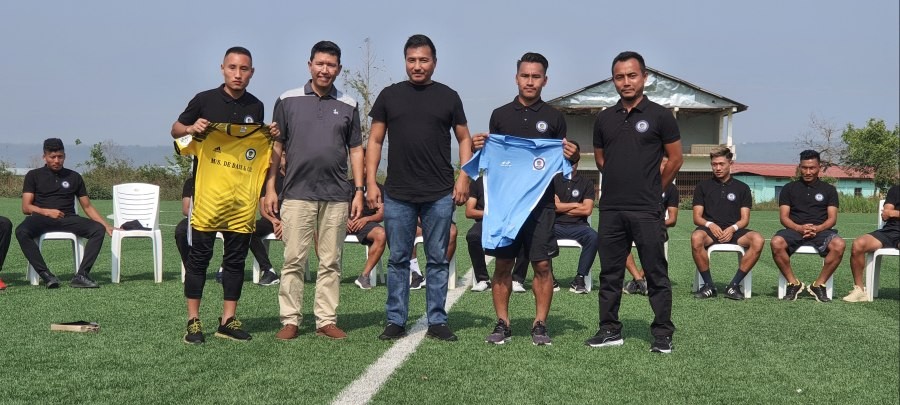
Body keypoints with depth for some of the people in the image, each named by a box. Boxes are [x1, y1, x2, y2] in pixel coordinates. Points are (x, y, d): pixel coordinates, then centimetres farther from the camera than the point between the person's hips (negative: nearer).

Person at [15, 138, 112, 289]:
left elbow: (87, 207, 17)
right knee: (22, 231, -36)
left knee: (98, 229, -26)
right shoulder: (33, 176, 11)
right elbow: (26, 207, 3)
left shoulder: (74, 177, 17)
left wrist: (107, 226, 7)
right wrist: (47, 212, -15)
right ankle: (46, 275, -34)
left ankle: (81, 276, -33)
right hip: (41, 218, -2)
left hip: (68, 219, 2)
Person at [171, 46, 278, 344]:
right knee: (199, 255, 0)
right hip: (208, 192, -3)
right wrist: (191, 128, -12)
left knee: (236, 257, 7)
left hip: (244, 195, 4)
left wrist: (272, 136, 2)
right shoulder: (205, 100, 1)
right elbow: (175, 130, 9)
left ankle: (228, 320, 15)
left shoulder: (256, 107, 12)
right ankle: (193, 321, 8)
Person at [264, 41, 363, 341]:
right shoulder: (288, 101, 6)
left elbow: (355, 150, 11)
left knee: (331, 262, 5)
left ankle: (327, 321, 11)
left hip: (337, 196, 2)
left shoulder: (348, 106, 10)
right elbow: (276, 146, 7)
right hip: (297, 194, -1)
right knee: (293, 260, -1)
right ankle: (290, 320, 7)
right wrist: (270, 187, 1)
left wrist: (358, 191, 4)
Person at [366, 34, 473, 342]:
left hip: (439, 195, 0)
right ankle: (396, 321, 14)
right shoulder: (390, 95, 8)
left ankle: (437, 322, 13)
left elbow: (464, 139, 11)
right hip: (397, 195, 0)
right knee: (398, 259, 6)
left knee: (438, 259, 5)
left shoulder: (448, 97, 8)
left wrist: (464, 178, -2)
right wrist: (370, 182, 0)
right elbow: (375, 141, 9)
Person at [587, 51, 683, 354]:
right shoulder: (605, 118, 10)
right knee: (610, 273, 10)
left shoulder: (659, 115, -2)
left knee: (656, 273, -1)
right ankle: (610, 330, 19)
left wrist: (652, 189, 8)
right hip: (611, 209, 4)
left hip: (646, 211, -4)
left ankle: (663, 334, 6)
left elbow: (675, 159, 3)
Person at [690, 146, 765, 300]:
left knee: (758, 240, -31)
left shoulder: (742, 188, 16)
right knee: (696, 238, -38)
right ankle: (708, 285, -21)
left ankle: (734, 285, -21)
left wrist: (733, 228, -14)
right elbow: (697, 217, 7)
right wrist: (710, 225, -15)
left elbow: (745, 219, 8)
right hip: (710, 229, -1)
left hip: (734, 231, 1)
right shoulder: (703, 187, 14)